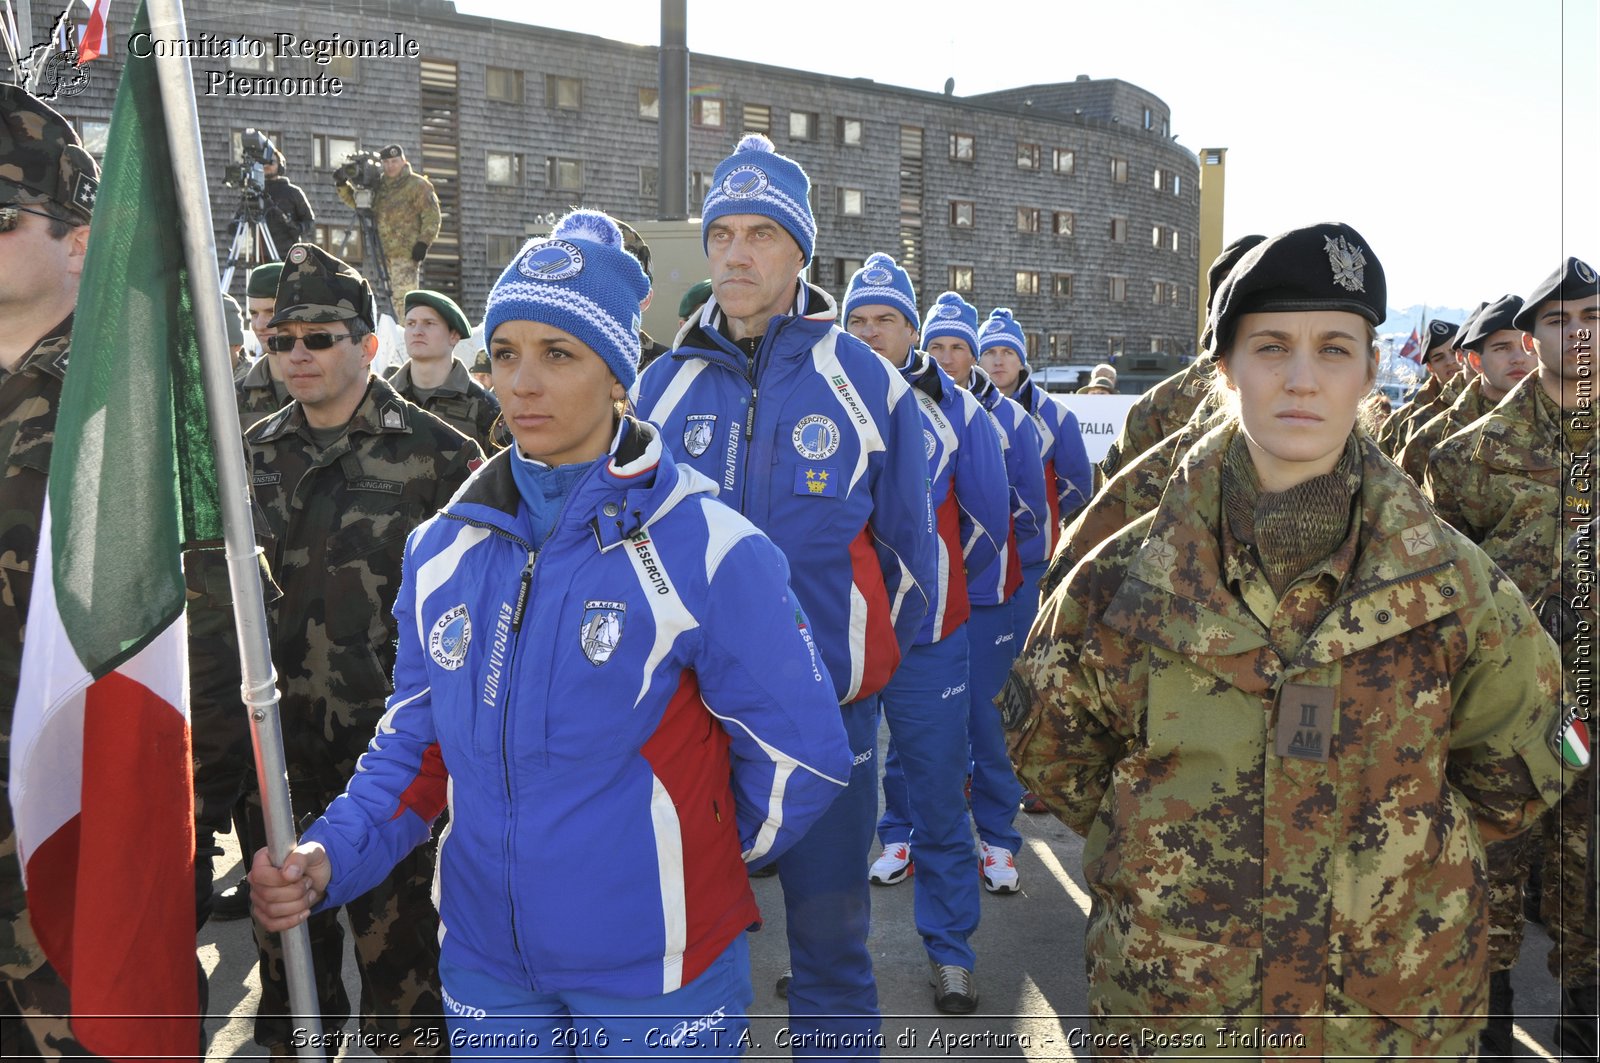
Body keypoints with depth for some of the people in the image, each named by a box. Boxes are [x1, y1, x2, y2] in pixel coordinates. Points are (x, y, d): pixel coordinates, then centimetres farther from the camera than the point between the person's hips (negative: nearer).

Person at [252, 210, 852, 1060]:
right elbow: (418, 741, 8)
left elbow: (802, 757, -8)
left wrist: (693, 864, 5)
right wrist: (330, 857, -8)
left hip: (656, 975, -4)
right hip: (485, 966, 5)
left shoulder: (707, 550, -16)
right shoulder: (443, 550, 0)